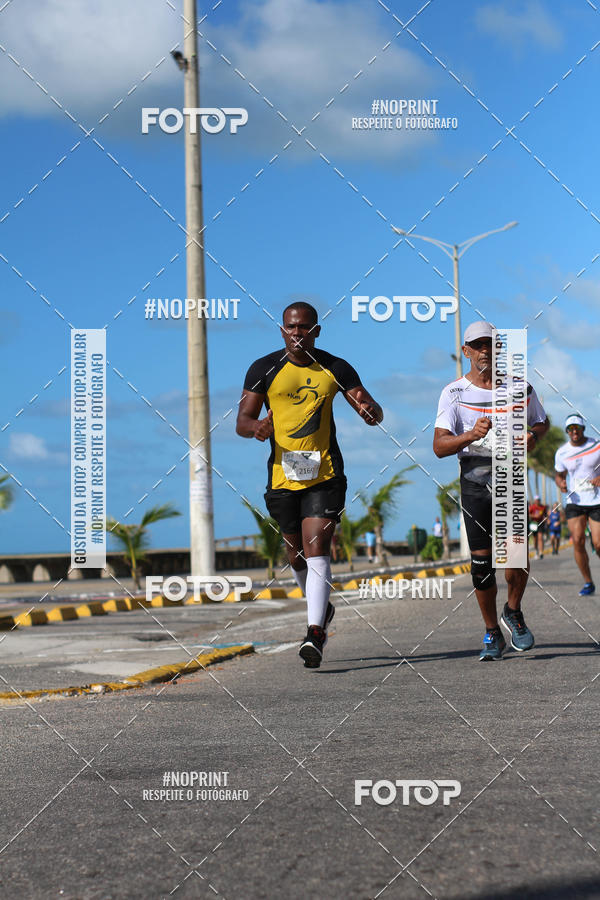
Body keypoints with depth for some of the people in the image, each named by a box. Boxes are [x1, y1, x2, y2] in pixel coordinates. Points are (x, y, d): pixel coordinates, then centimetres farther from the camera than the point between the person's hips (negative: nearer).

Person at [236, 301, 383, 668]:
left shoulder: (336, 369, 2)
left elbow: (375, 413, 4)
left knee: (316, 549, -15)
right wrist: (256, 426, -24)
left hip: (324, 474, -2)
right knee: (296, 554, 13)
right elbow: (242, 422, 1)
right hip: (283, 473, 2)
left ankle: (315, 634, -20)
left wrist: (370, 410, -22)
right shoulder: (264, 370, 2)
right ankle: (322, 607, 40)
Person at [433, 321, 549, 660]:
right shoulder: (454, 392, -2)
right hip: (474, 477, 0)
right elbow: (439, 446, -10)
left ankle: (513, 612, 14)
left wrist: (533, 435, -2)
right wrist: (472, 435, -29)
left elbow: (542, 421, 22)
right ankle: (492, 633, 16)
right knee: (481, 561, 0)